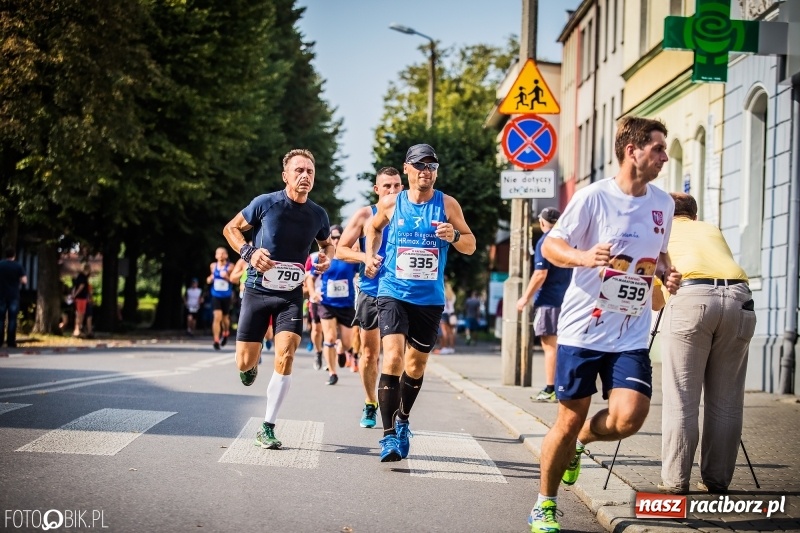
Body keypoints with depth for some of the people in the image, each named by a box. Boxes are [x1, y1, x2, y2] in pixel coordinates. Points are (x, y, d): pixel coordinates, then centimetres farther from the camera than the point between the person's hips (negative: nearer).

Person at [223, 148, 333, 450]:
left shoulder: (318, 215, -1)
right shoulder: (266, 204, -11)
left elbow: (327, 243, 21)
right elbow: (231, 228, 1)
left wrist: (327, 257, -3)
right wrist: (249, 252, -17)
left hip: (291, 295, 1)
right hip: (257, 290, -1)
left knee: (286, 354, -17)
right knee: (245, 362, -2)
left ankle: (267, 428, -6)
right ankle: (251, 366, 40)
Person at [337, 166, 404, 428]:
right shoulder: (364, 216, 2)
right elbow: (341, 250, 2)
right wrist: (365, 257, -15)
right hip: (370, 293, 0)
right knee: (369, 353, 8)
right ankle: (370, 405, 25)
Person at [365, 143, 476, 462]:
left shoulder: (448, 205, -1)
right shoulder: (391, 204, 0)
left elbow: (471, 246, 2)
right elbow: (374, 228, 21)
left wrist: (455, 236, -19)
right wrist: (370, 255, 5)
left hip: (430, 299, 2)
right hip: (393, 293, -2)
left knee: (416, 364, 13)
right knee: (393, 358, -18)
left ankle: (402, 421, 37)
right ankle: (389, 435, -16)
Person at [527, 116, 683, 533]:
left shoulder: (663, 203, 7)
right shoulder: (594, 196, -9)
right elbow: (551, 245, -5)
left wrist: (667, 274, 2)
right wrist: (584, 256, -25)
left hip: (632, 335, 4)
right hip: (583, 328, -4)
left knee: (628, 417, -14)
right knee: (569, 419, 2)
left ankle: (581, 442, 21)